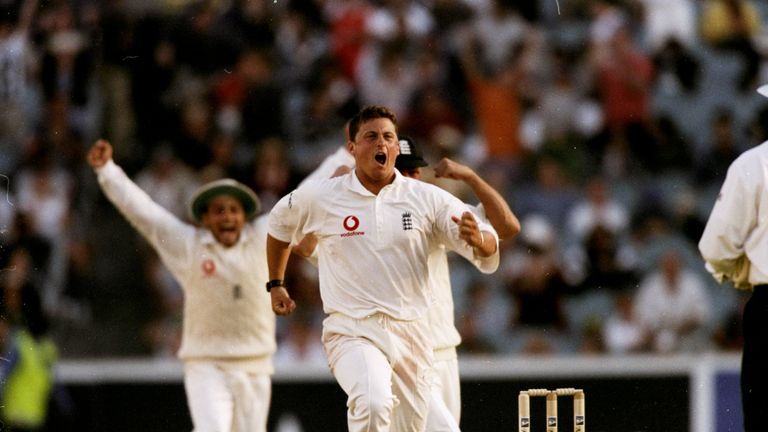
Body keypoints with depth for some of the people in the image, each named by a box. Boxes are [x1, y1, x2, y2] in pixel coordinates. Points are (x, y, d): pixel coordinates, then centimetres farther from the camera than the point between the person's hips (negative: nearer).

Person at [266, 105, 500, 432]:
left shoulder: (428, 199, 1)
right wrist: (276, 284, 25)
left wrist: (479, 240, -28)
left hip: (410, 332, 3)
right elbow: (279, 224, 23)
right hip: (351, 332, -3)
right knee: (373, 404, -32)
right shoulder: (320, 197, 1)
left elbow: (489, 252, -4)